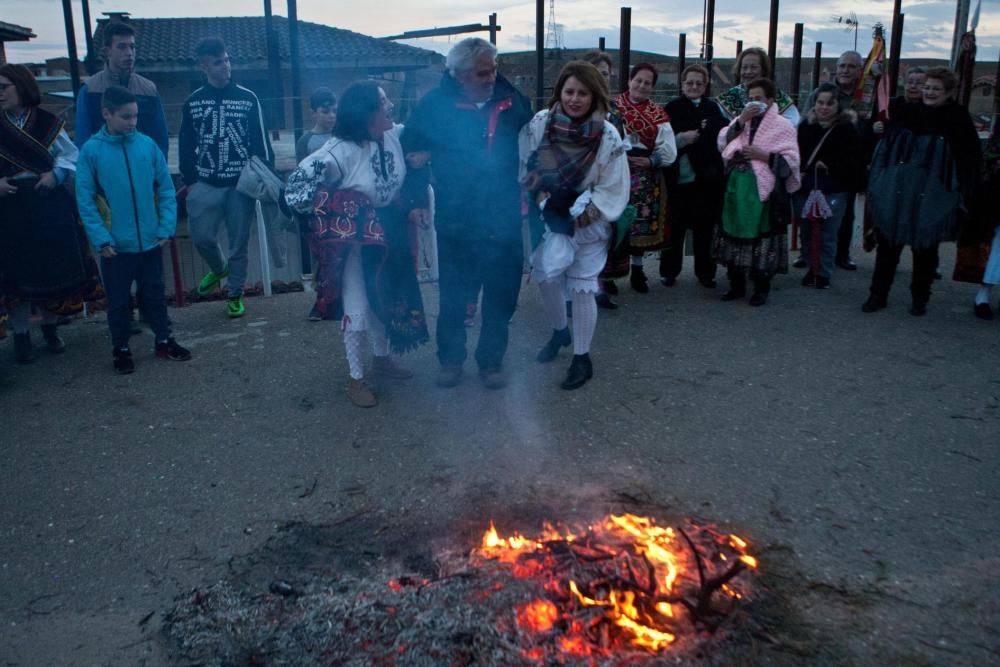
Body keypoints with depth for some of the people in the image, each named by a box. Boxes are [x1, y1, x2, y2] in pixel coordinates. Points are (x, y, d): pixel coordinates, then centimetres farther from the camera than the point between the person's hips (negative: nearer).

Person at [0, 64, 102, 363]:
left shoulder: (47, 122, 0)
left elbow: (70, 154, 5)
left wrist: (55, 174, -12)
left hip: (48, 206, 0)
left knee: (53, 265, 7)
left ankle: (49, 327, 26)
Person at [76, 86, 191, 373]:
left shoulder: (147, 144, -3)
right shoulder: (91, 150, -8)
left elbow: (166, 189, 1)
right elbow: (85, 201, -7)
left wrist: (166, 228, -5)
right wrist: (101, 240, -13)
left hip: (150, 241, 2)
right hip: (115, 246, -2)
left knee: (155, 294, 17)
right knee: (118, 301, 12)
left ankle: (164, 341, 32)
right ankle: (121, 349, 28)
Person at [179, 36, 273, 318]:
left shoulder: (248, 99, 0)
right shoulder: (193, 102, 5)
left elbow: (261, 141, 1)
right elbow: (186, 145, 9)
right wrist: (189, 180, 5)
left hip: (241, 184, -1)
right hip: (206, 184, 1)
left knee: (238, 242, 4)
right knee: (201, 236, -3)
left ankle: (235, 295, 21)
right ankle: (218, 269, 30)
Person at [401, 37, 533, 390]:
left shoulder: (512, 101, -2)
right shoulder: (435, 105, -8)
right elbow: (410, 150, 1)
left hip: (504, 218, 2)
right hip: (456, 220, -1)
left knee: (501, 295, 10)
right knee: (454, 295, 11)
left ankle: (492, 360, 28)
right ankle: (450, 358, 30)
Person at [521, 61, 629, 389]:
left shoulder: (608, 137, -17)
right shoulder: (539, 124, -13)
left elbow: (612, 192, -13)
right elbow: (527, 169, -3)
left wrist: (576, 216, -17)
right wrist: (546, 202, -14)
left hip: (588, 226, -3)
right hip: (547, 220, 3)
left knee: (581, 288, 0)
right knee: (545, 278, 10)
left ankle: (582, 357, 17)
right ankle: (560, 331, 40)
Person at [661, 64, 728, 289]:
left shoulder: (713, 108, 7)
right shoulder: (672, 107, 1)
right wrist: (681, 139, -17)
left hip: (706, 178, 2)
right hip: (678, 176, -2)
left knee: (705, 227, 8)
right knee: (675, 226, 5)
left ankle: (705, 272, 20)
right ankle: (669, 271, 18)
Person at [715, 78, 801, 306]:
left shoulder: (782, 125, -3)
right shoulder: (742, 120, 14)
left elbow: (791, 161, -9)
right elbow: (722, 143, 1)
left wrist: (763, 156, -18)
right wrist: (740, 121, -9)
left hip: (762, 192, -5)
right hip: (735, 189, 5)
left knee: (761, 240, 0)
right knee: (735, 236, 9)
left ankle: (761, 288, 12)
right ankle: (736, 284, 20)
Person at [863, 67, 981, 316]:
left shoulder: (958, 120, -3)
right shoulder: (907, 112, 5)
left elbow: (970, 158, -2)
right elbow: (884, 148, 12)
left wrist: (960, 194, -7)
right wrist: (877, 182, 6)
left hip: (932, 198, -2)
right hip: (896, 192, 2)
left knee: (925, 248, 8)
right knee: (887, 242, 3)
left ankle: (920, 298, 21)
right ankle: (878, 294, 13)